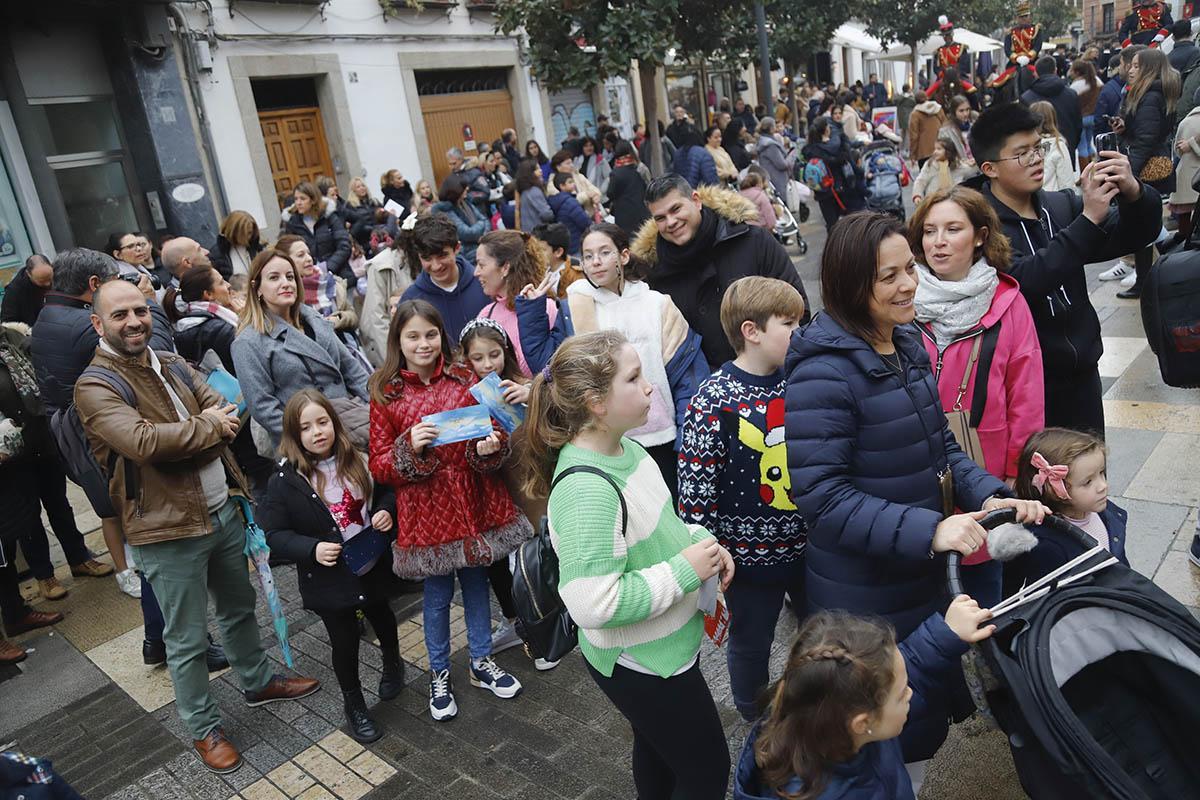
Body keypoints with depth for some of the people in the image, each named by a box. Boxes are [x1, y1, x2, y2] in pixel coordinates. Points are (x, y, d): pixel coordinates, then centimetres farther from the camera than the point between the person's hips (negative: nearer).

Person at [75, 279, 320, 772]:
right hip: (168, 531, -7)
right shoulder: (94, 387, -14)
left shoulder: (171, 364, 8)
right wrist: (208, 425, -16)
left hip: (223, 510, 7)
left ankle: (257, 682, 46)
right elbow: (143, 441, -30)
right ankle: (203, 729, 27)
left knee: (239, 608, 25)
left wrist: (179, 441, -19)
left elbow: (226, 412, -1)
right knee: (187, 641, 8)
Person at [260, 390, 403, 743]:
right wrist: (312, 548, -26)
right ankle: (353, 704, 36)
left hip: (373, 567, 3)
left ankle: (392, 663, 58)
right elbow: (275, 534, -12)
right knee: (345, 642, 11)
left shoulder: (357, 461, -10)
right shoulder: (284, 481, -16)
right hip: (329, 579, -3)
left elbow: (387, 490, 6)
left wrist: (386, 510, -15)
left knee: (381, 617, 27)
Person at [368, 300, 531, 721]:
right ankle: (439, 675, 33)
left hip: (474, 502, 2)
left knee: (476, 584, 17)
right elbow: (379, 465, -4)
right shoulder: (386, 394, -4)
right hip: (426, 511, -2)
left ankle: (482, 663, 38)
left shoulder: (464, 379, 1)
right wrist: (411, 447, -23)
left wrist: (491, 446, -15)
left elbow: (492, 428, 7)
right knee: (437, 595, 11)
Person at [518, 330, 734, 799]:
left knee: (659, 752, 31)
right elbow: (594, 604, -36)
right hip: (640, 665, -9)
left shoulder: (623, 447, -4)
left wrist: (698, 540, -5)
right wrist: (683, 571, -26)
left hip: (663, 645, 9)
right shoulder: (586, 489, -33)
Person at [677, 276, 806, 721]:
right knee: (751, 640, 18)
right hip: (749, 552, -5)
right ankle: (755, 717, 46)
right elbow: (695, 484, -19)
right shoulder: (715, 400, -22)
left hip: (807, 542, 5)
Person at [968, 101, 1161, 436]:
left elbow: (1137, 235, 3)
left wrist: (1133, 192, -18)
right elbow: (1023, 281, -27)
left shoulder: (1062, 206, 7)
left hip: (1082, 373, 7)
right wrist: (1088, 218, -29)